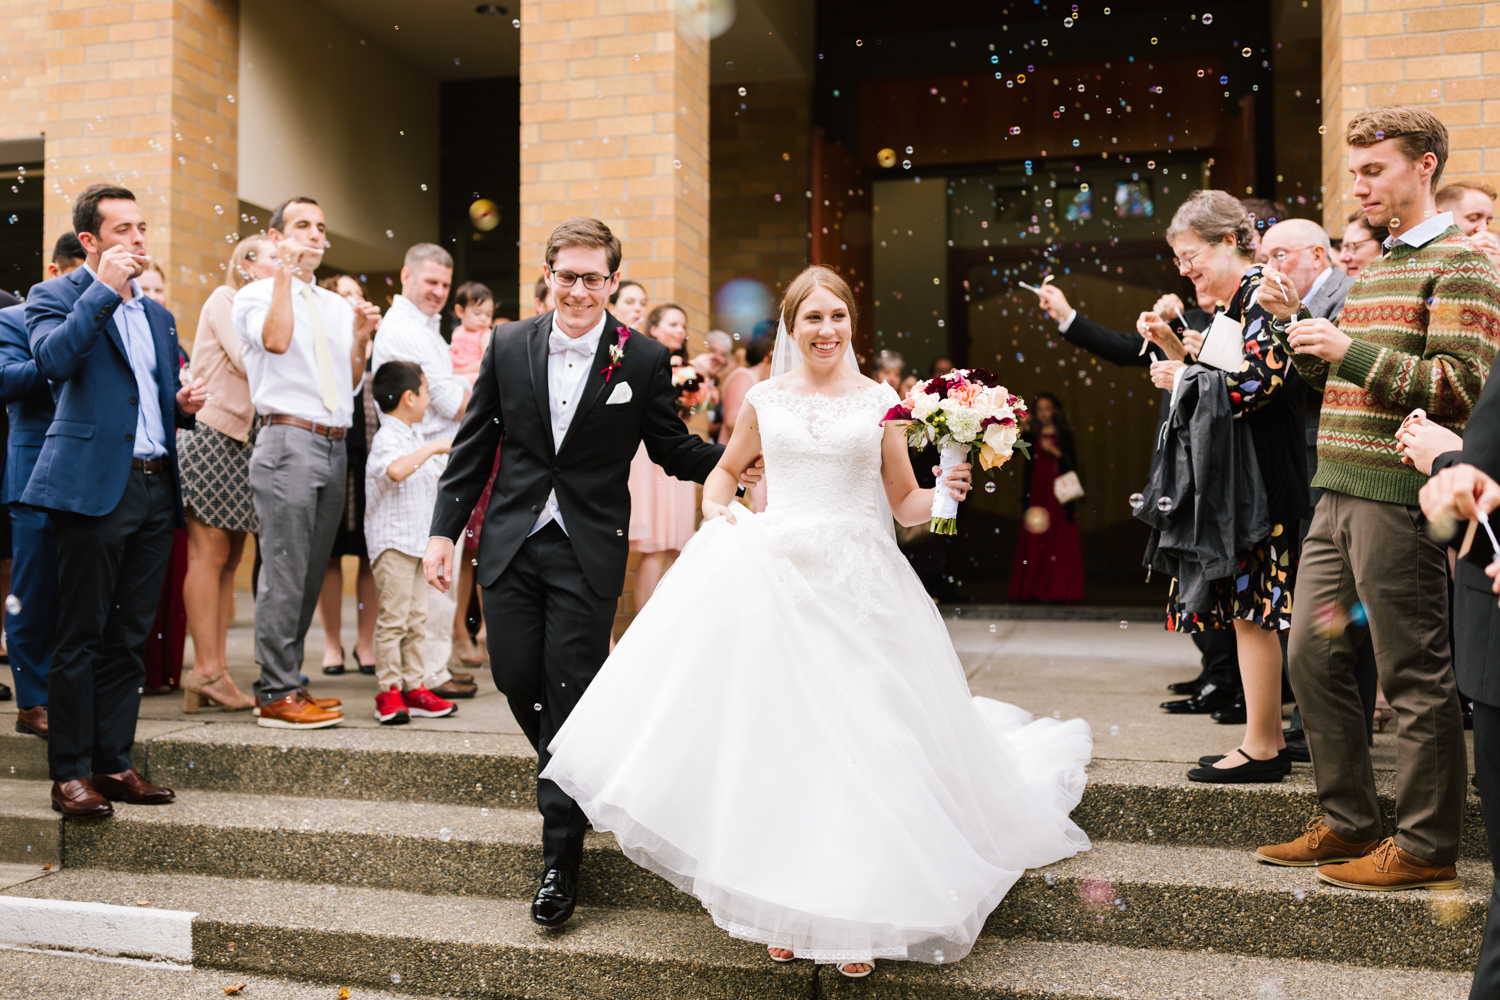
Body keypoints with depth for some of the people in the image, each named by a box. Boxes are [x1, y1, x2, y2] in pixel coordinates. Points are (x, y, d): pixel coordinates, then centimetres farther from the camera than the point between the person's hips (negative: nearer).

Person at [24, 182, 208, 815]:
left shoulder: (156, 314, 21)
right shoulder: (55, 296, 1)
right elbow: (53, 360, -20)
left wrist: (185, 404, 6)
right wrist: (105, 288, -16)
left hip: (155, 488, 6)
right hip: (95, 485, -6)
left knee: (128, 637, 10)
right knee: (81, 637, -1)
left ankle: (114, 762, 18)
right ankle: (71, 772, 7)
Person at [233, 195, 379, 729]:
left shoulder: (337, 305, 21)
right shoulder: (256, 295, 3)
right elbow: (276, 340, -18)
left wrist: (360, 339, 3)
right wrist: (285, 273, -13)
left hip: (335, 445, 7)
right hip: (289, 440, -6)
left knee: (311, 574, 9)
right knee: (284, 573, -9)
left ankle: (288, 682, 18)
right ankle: (276, 694, -4)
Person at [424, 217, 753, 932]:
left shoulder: (644, 361, -3)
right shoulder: (509, 345, 3)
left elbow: (674, 450, 4)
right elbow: (475, 443, 8)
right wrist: (444, 529, 5)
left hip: (587, 554, -3)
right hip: (511, 544, 3)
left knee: (570, 693, -1)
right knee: (516, 678, 5)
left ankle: (561, 858, 11)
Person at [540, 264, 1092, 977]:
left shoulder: (879, 402, 5)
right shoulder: (764, 400, 9)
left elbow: (904, 504, 8)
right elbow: (727, 468, 25)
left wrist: (945, 494, -11)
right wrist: (715, 510, 6)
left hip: (858, 588, -1)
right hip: (774, 580, 2)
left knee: (858, 743, -2)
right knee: (774, 738, 1)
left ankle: (858, 914, 11)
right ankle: (783, 906, 15)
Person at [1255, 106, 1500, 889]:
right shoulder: (1372, 267, 20)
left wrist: (1350, 351, -18)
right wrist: (1295, 325, 8)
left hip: (1400, 496, -8)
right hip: (1338, 494, 9)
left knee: (1414, 675, 0)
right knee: (1313, 656, 10)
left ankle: (1426, 846, 12)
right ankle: (1348, 822, 23)